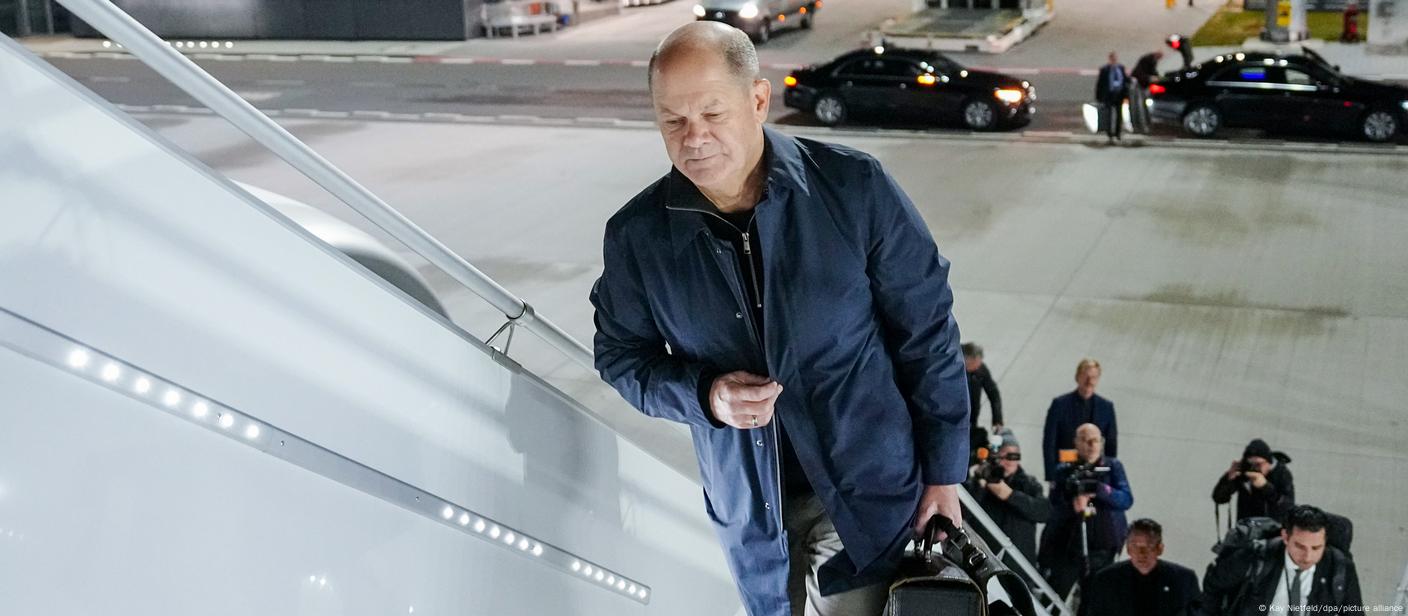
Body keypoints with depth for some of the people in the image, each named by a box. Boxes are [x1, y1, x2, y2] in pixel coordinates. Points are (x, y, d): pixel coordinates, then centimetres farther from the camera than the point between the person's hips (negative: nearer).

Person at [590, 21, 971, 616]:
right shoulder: (637, 234, -8)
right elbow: (621, 356, 5)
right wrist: (704, 395, -15)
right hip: (750, 510, 3)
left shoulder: (854, 187, -14)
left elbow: (926, 334, -6)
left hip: (872, 494, -2)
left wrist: (943, 472, -2)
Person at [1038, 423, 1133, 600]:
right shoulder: (1065, 471, 1)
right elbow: (1054, 508, -6)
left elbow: (1127, 500, -9)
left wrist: (1100, 489, -23)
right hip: (1066, 547, -1)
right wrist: (1072, 503, -26)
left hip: (1103, 549, 1)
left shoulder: (1113, 467, 4)